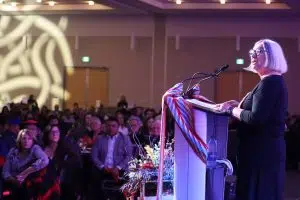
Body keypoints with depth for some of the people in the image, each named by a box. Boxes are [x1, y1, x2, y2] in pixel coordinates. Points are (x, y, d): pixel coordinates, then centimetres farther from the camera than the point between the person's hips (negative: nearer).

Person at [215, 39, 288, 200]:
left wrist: (232, 110, -11)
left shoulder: (270, 82, -17)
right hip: (264, 148, 10)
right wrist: (236, 105, 7)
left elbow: (256, 118, -25)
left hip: (263, 150, -10)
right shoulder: (272, 81, 17)